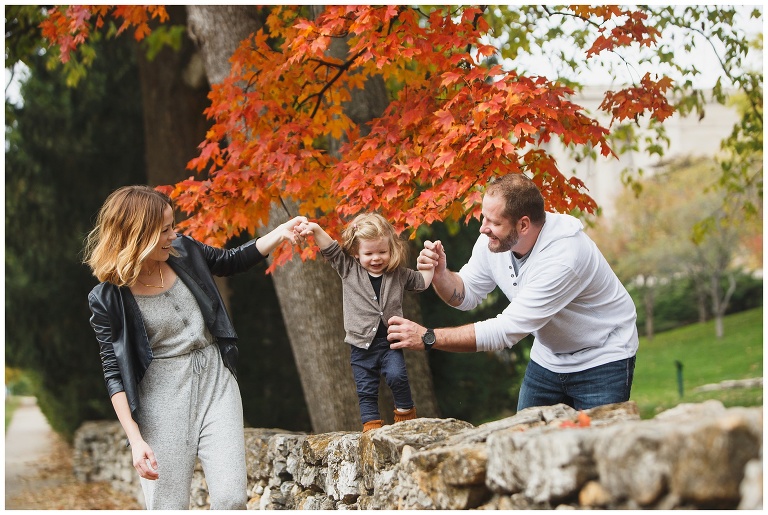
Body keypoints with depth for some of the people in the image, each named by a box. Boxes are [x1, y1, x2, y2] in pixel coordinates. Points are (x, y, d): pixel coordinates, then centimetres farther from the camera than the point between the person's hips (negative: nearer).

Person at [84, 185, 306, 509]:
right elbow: (115, 374, -9)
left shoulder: (183, 252, -2)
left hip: (215, 383, 4)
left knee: (231, 499, -5)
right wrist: (135, 439, -16)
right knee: (167, 506, 1)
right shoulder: (109, 299, -13)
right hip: (162, 397, -3)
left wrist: (279, 233, 4)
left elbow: (232, 261, 18)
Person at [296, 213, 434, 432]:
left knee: (397, 376, -20)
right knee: (366, 390, 4)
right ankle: (371, 425, 12)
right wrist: (315, 230, -23)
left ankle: (406, 412, 0)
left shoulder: (398, 274, 3)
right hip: (362, 344, 0)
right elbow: (331, 249, -8)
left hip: (390, 341, 0)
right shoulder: (348, 269, -1)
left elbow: (421, 281, 18)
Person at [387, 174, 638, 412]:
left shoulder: (563, 256, -34)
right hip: (548, 358, 6)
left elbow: (508, 329, -35)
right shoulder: (491, 241, -13)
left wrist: (428, 337, -36)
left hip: (602, 361, -6)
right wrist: (440, 274, -22)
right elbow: (466, 295, 2)